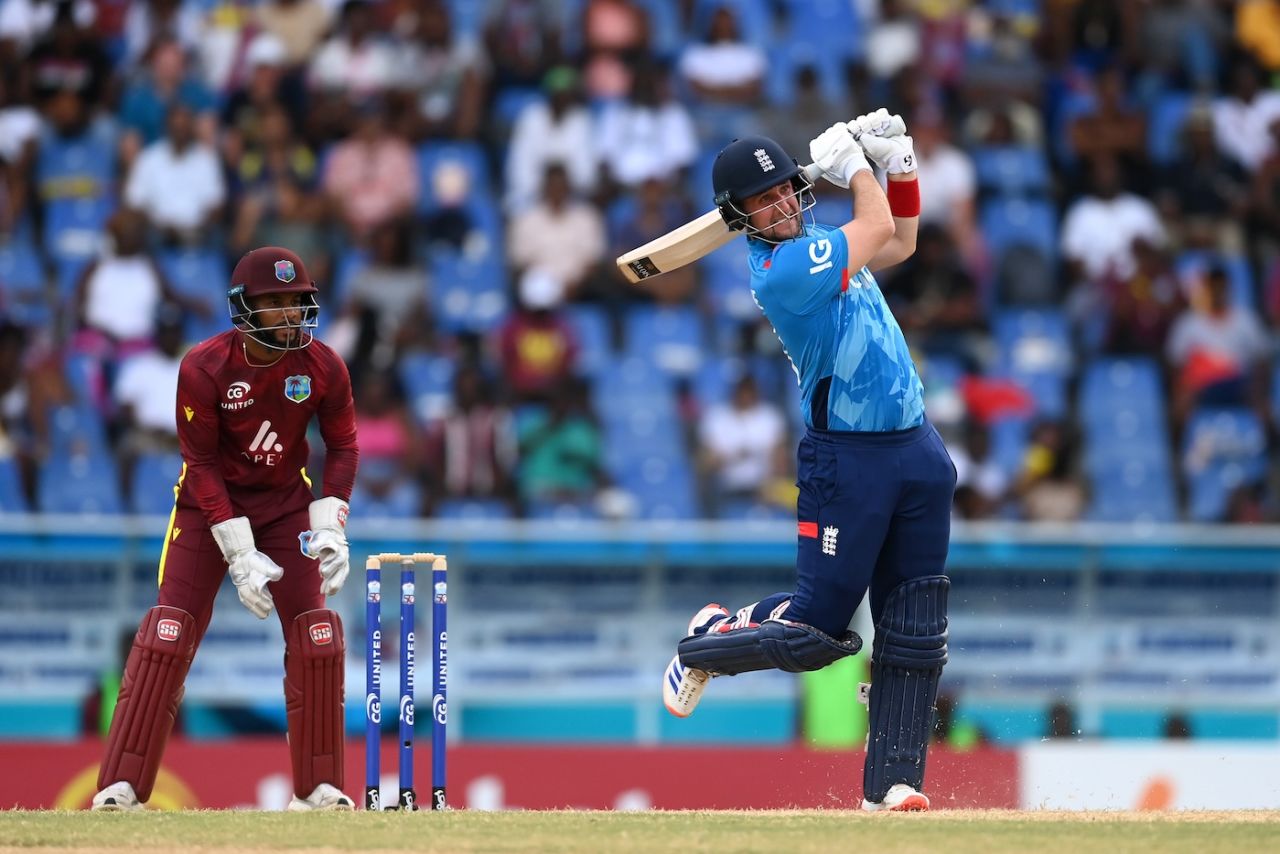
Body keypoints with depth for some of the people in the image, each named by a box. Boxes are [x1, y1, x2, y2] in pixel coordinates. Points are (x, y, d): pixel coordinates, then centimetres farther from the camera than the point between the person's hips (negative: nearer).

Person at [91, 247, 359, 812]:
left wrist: (330, 530, -14)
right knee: (169, 631, -12)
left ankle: (318, 787, 4)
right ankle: (121, 785, -10)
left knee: (317, 637, -7)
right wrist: (239, 555, -21)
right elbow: (202, 465, -17)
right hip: (209, 505, -3)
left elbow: (342, 447, -1)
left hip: (286, 502, 3)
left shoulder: (323, 367, -14)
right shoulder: (203, 369, -22)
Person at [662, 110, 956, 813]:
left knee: (915, 636, 2)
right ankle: (708, 641, 24)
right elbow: (876, 228, -9)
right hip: (847, 459, -8)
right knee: (814, 630, -4)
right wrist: (851, 162, 6)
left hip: (916, 450, 8)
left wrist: (896, 160, 14)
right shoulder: (781, 268, -16)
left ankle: (890, 783, 4)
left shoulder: (815, 243, 12)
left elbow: (900, 242, 28)